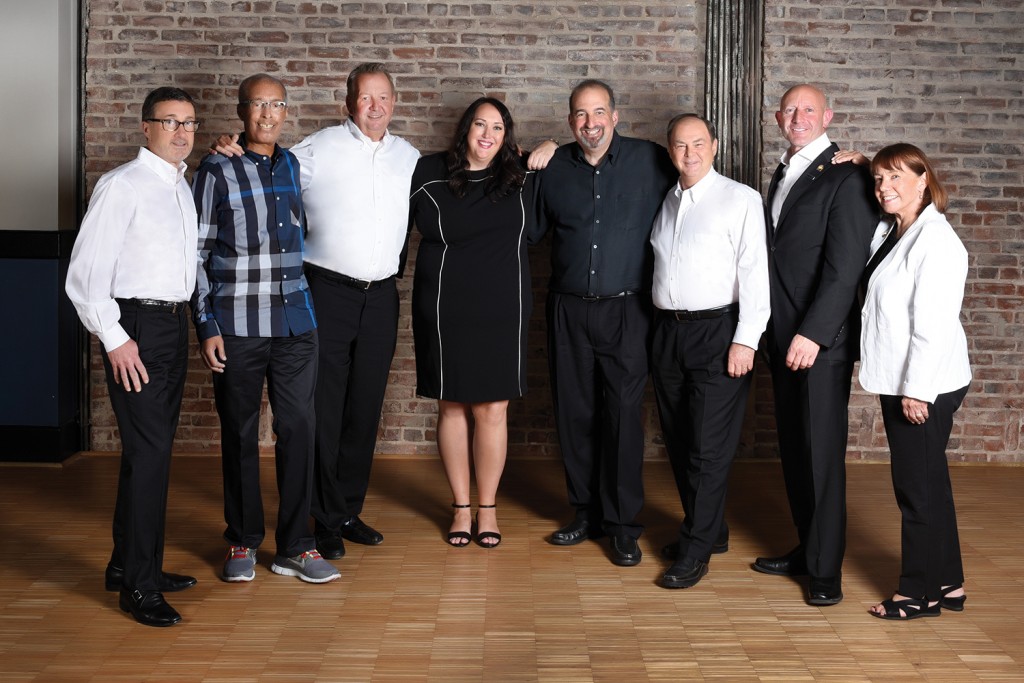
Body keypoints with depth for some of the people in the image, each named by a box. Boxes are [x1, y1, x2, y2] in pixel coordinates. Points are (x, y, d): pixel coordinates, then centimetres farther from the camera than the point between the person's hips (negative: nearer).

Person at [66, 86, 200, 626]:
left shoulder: (182, 186, 15)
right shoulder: (122, 186, -10)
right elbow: (85, 273, -14)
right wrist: (114, 339, -16)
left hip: (173, 324, 8)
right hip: (136, 327, -8)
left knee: (152, 449, 14)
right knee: (148, 451, -9)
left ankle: (128, 565, 27)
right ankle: (139, 586, 0)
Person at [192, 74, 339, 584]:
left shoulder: (296, 167, 10)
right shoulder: (217, 171, -2)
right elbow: (196, 253, -2)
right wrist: (205, 324, -8)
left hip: (295, 321, 4)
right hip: (236, 325, -3)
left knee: (298, 429, 3)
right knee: (240, 433, 6)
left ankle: (295, 546, 13)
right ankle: (242, 543, 20)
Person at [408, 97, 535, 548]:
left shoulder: (521, 177, 5)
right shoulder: (428, 173, -1)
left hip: (500, 310, 1)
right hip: (444, 309, -1)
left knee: (492, 409, 3)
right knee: (452, 406, 7)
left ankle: (487, 508, 17)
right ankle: (461, 507, 20)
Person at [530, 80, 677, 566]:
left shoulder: (651, 161, -2)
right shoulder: (552, 167, 7)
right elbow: (529, 232, 16)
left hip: (626, 310, -3)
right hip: (568, 311, 3)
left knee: (624, 416, -3)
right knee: (574, 414, 8)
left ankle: (623, 525, 8)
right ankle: (586, 513, 22)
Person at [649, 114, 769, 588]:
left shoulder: (740, 198, -5)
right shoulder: (664, 203, 13)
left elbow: (754, 270, -10)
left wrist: (746, 339, -16)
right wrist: (657, 330, 7)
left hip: (717, 332, -6)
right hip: (668, 331, 6)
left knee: (708, 447, -4)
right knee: (678, 441, 12)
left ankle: (695, 551, 4)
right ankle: (710, 529, 28)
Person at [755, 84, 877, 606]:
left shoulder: (846, 178, -10)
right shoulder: (783, 174, 16)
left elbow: (845, 266, -17)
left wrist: (813, 334, -21)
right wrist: (770, 331, 10)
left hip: (822, 340, -8)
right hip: (782, 337, 8)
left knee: (822, 452, -2)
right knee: (793, 449, 13)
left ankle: (826, 568, 8)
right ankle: (807, 548, 26)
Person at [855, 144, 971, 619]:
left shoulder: (934, 240, -17)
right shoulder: (889, 233, 11)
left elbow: (933, 325, -21)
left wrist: (916, 389, -21)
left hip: (924, 386, -10)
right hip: (900, 383, 10)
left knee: (918, 487, 1)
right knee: (926, 484, 16)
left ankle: (921, 593, 13)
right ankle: (947, 584, 28)